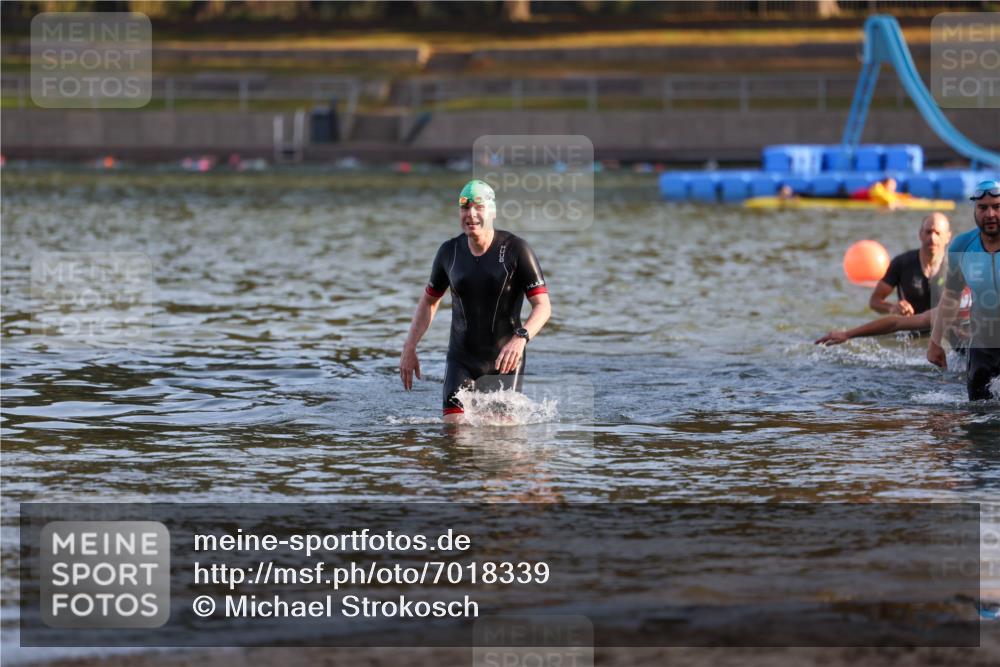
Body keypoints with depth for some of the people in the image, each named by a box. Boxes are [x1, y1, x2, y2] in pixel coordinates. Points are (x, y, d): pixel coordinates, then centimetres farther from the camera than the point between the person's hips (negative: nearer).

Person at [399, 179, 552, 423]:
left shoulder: (515, 249, -12)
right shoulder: (449, 251, -1)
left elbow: (543, 306, -14)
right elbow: (429, 300, 15)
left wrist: (520, 338, -33)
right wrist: (409, 348, 7)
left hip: (504, 359, -2)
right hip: (461, 358, 2)